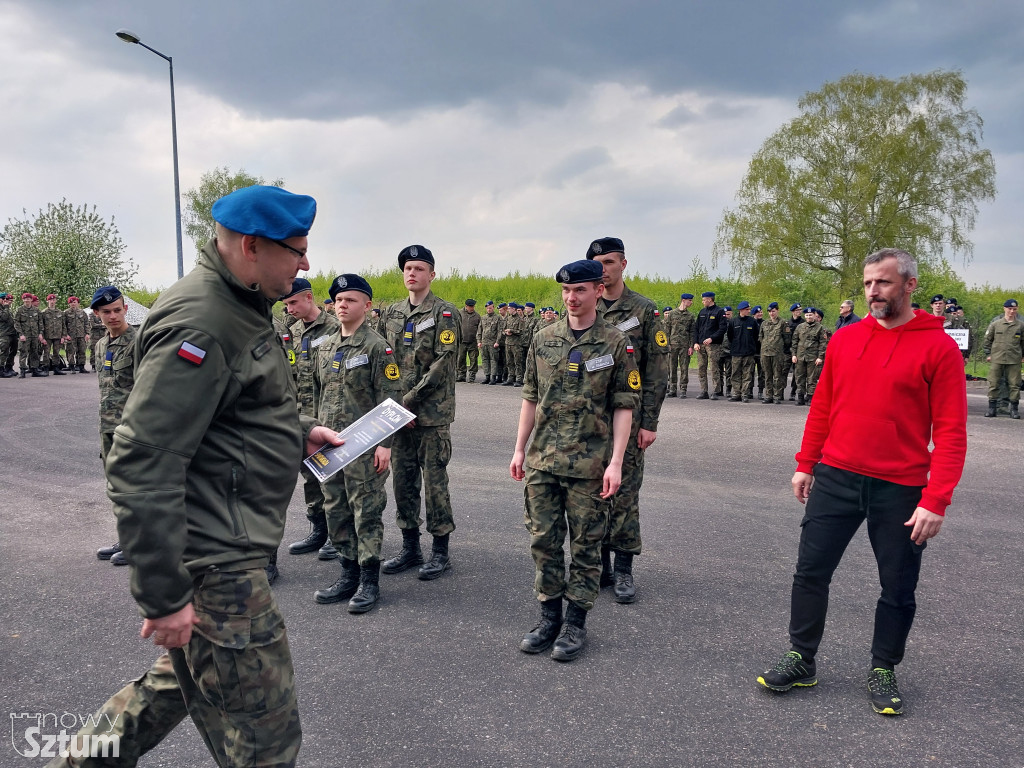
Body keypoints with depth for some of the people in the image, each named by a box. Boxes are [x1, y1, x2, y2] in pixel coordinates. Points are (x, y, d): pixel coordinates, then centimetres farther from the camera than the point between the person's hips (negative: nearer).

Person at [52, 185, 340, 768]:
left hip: (231, 549, 10)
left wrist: (298, 432, 13)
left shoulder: (239, 307, 12)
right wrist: (164, 594, -23)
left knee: (187, 680, 28)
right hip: (214, 565, -10)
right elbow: (141, 464, -26)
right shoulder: (198, 323, -22)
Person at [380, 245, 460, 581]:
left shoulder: (444, 313, -6)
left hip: (432, 413, -6)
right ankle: (410, 547, 23)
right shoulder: (392, 313, 12)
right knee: (402, 479, 10)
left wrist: (410, 400, -15)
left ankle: (440, 551, 13)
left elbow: (443, 365, -13)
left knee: (434, 481, 1)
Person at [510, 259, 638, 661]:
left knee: (585, 545, 7)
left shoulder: (615, 343, -3)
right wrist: (519, 449, 8)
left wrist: (615, 462, -11)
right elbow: (530, 397, 12)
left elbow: (624, 406, -5)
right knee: (543, 540, 9)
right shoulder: (544, 339, 7)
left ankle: (576, 622, 20)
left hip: (590, 463, -3)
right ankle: (549, 616, 25)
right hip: (542, 460, 4)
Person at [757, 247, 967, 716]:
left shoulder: (938, 347, -8)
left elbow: (951, 431, -10)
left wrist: (935, 501, -15)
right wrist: (805, 464, 9)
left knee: (898, 589, 11)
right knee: (810, 571, 7)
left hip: (900, 491, -3)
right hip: (835, 479, 3)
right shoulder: (846, 339, 5)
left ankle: (883, 671, 31)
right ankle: (801, 661, 23)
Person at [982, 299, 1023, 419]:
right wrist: (988, 354, 5)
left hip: (1014, 360, 1)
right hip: (996, 359, 0)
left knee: (1014, 384, 1)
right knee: (993, 383, 1)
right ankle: (992, 408, 9)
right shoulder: (995, 324, 5)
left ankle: (1014, 409, 9)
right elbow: (987, 339, 10)